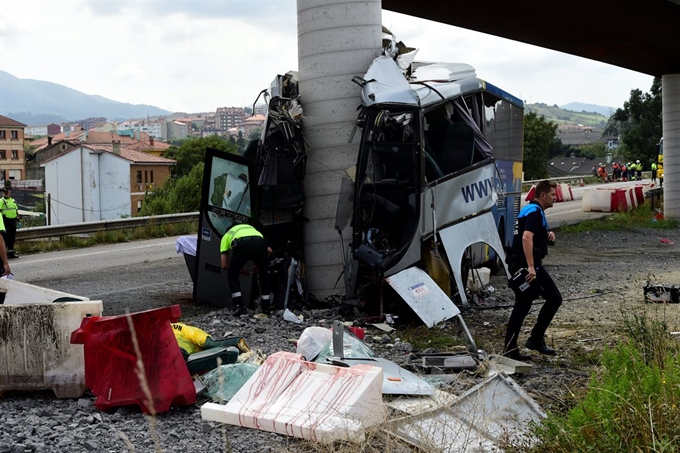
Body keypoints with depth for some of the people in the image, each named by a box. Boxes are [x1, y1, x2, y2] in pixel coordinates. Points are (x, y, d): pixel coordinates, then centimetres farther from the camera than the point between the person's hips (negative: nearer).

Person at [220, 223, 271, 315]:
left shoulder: (226, 236, 36)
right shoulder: (251, 229, 46)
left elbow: (224, 265, 27)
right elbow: (269, 250, 35)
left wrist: (240, 270, 42)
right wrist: (259, 264, 48)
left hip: (242, 245, -3)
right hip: (260, 243, 3)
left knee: (232, 276, 20)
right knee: (264, 274, 28)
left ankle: (239, 306, 11)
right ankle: (266, 307, 30)